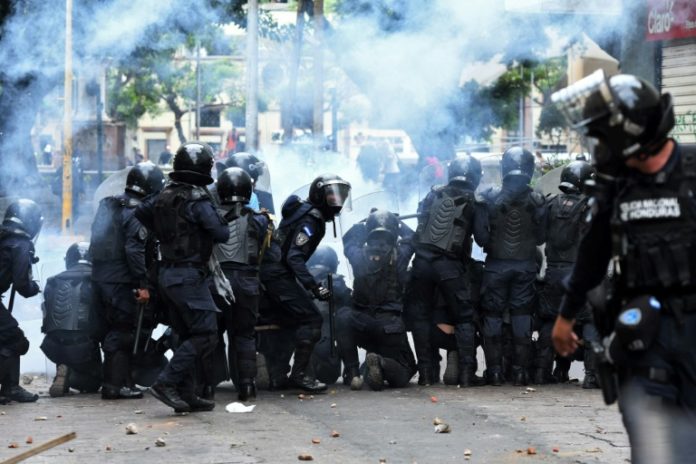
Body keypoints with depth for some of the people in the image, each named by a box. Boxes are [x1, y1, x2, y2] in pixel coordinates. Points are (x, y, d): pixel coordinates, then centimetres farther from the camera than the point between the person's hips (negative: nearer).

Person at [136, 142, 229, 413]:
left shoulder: (164, 195, 8)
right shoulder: (198, 200, -16)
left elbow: (141, 213, 20)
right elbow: (222, 235, -17)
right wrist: (223, 224, 5)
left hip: (167, 274, 9)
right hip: (189, 275, -9)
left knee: (188, 336, 14)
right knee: (205, 336, -7)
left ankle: (186, 394, 13)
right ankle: (166, 383, -15)